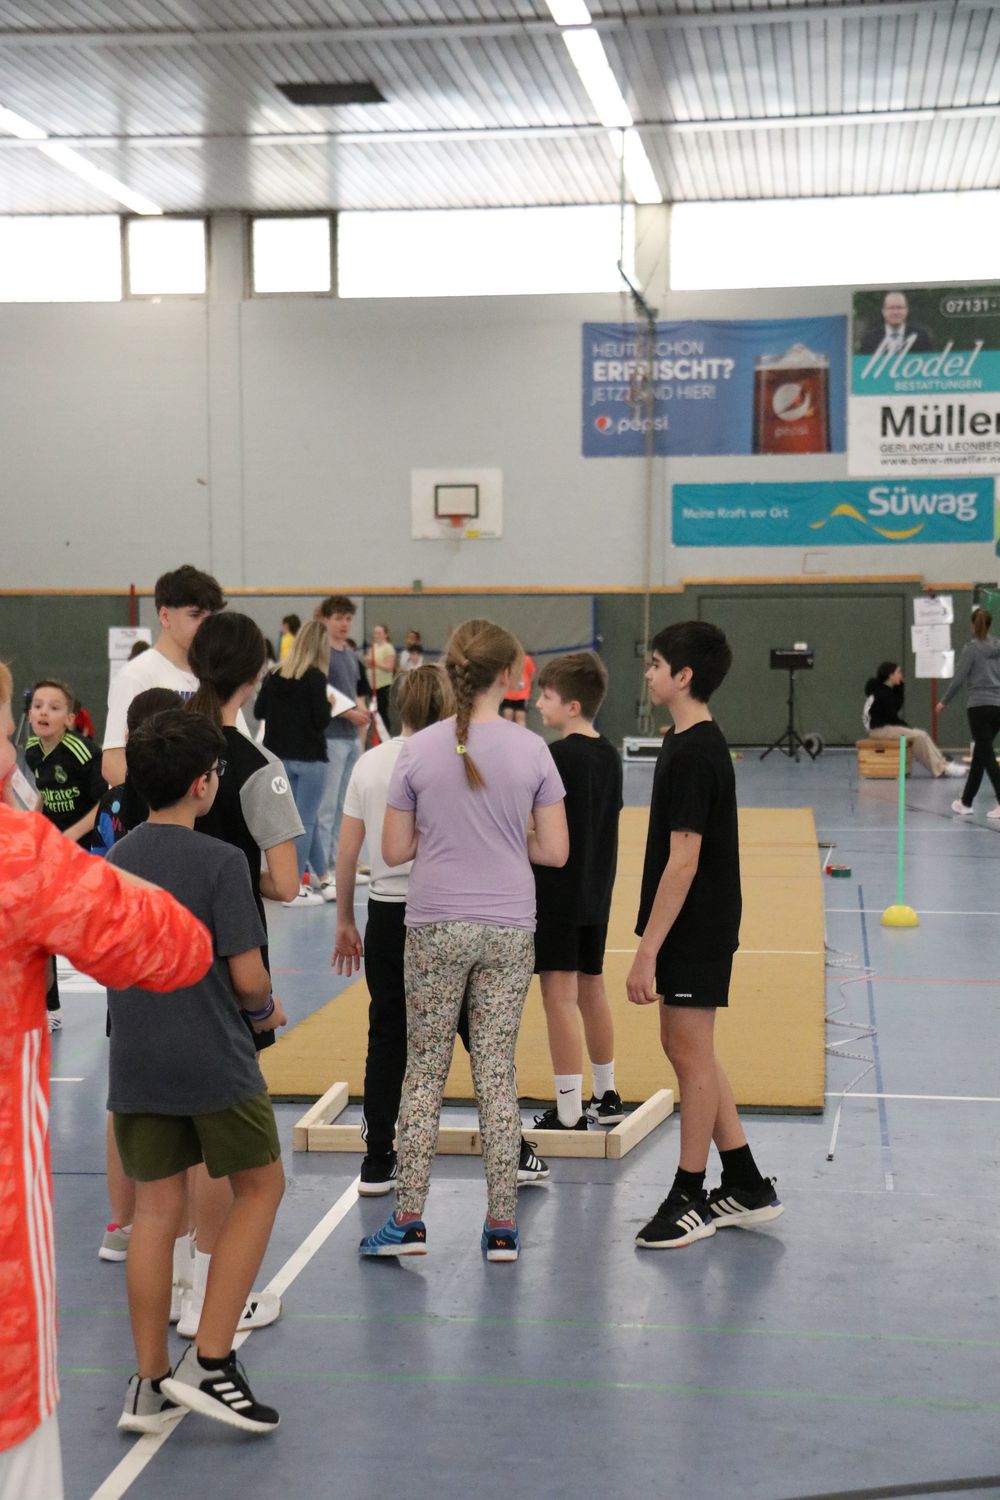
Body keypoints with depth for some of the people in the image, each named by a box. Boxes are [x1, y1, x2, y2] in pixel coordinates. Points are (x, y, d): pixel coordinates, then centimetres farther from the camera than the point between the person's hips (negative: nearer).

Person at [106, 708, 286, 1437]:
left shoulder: (114, 860, 5)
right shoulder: (220, 861, -13)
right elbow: (248, 978, -15)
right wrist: (264, 1009, 8)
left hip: (136, 1063, 5)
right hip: (214, 1063, -5)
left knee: (157, 1208, 12)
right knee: (260, 1188, 12)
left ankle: (150, 1384, 16)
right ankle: (209, 1364, 5)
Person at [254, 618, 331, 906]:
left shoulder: (274, 675, 3)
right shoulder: (315, 677, -14)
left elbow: (258, 711, 9)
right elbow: (322, 719, -16)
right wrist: (327, 703, 3)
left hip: (279, 755, 6)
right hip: (309, 757, -6)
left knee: (305, 818, 19)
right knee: (305, 821, 1)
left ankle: (321, 874, 31)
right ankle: (294, 889, 2)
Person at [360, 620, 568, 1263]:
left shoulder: (419, 750, -5)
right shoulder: (531, 750, -6)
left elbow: (394, 850, -2)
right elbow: (554, 850, -4)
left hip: (434, 929, 0)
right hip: (509, 931, 0)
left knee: (424, 1071, 11)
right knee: (497, 1074, 8)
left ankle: (409, 1220, 11)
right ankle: (502, 1226, 13)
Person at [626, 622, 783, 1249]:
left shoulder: (692, 755, -20)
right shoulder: (696, 743, 11)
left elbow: (683, 862, -23)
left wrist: (647, 950, -21)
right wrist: (655, 942, 20)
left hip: (695, 932, -10)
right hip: (693, 930, 10)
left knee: (691, 1055, 1)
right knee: (687, 1050, 15)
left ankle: (689, 1198, 14)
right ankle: (747, 1186, 25)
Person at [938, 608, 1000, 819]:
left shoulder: (971, 648, -7)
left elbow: (958, 678, -8)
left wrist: (944, 701, 3)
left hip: (979, 707, -6)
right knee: (980, 754, 15)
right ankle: (966, 802, 24)